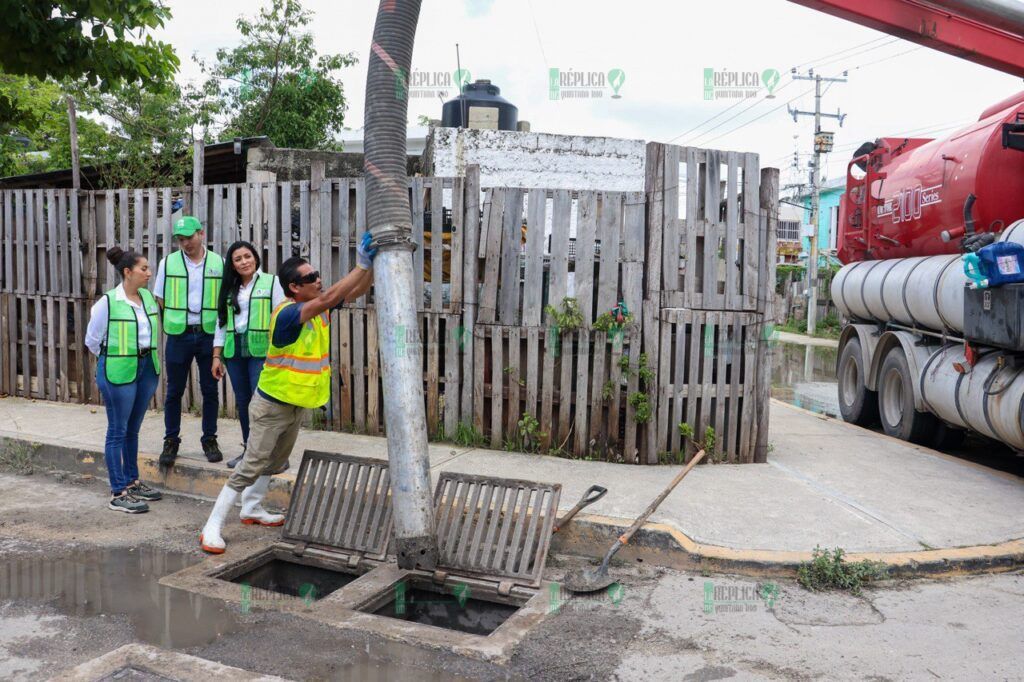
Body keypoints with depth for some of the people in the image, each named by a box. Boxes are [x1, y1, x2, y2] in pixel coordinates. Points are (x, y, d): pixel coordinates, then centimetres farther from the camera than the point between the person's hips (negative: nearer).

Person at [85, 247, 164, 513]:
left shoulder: (148, 297, 4)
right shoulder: (108, 302, -13)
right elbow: (92, 340, -3)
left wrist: (148, 357, 11)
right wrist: (114, 359, 4)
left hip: (147, 369, 6)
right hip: (118, 372, -6)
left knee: (133, 430, 17)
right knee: (117, 431, 1)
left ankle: (132, 482, 29)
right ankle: (118, 494, 7)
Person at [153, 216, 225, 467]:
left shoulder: (218, 263, 1)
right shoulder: (168, 262, 2)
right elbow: (160, 300, 8)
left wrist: (222, 332, -3)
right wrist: (169, 321, -2)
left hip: (209, 334, 0)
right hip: (178, 334, 0)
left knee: (210, 390, 7)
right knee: (174, 391, 8)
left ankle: (209, 440, 20)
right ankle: (171, 441, 20)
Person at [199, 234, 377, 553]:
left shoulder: (317, 308, -3)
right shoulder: (287, 314, -27)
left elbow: (357, 290, -3)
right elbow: (330, 298, -39)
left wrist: (370, 263, -21)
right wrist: (362, 264, -37)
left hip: (298, 404, 8)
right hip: (272, 405, -8)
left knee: (276, 461, 23)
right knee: (251, 466, -7)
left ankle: (251, 509, 42)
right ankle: (212, 528, 2)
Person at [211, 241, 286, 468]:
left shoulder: (272, 282, 2)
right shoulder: (229, 288, 16)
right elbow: (221, 322, 17)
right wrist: (217, 357, 11)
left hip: (261, 349, -5)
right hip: (234, 351, 5)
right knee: (242, 402, 8)